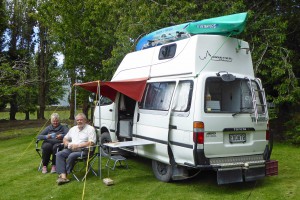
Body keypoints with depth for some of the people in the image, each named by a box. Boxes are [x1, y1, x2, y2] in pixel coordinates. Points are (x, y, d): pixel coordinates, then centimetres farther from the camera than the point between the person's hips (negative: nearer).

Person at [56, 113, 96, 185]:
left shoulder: (90, 129, 0)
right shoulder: (73, 129, 22)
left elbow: (92, 143, -12)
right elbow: (65, 138, 29)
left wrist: (78, 145, -17)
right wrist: (66, 143, 3)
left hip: (83, 150, -6)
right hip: (71, 149, 6)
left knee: (71, 156, -33)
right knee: (59, 154, -19)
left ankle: (65, 173, -13)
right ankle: (63, 176, -28)